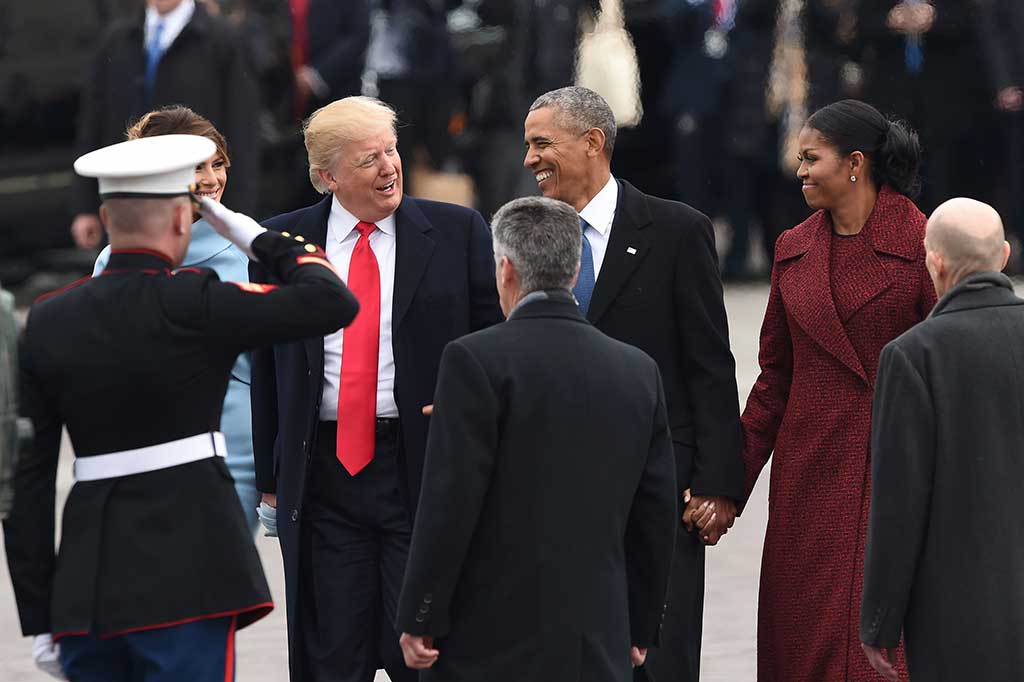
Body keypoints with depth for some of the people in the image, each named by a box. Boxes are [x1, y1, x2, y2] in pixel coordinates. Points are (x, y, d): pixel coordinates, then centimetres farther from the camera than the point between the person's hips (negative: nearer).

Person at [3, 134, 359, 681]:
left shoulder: (47, 323, 7)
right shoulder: (192, 305, -9)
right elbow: (334, 302, -11)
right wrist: (261, 240, 5)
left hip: (87, 577, 5)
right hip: (187, 574, -5)